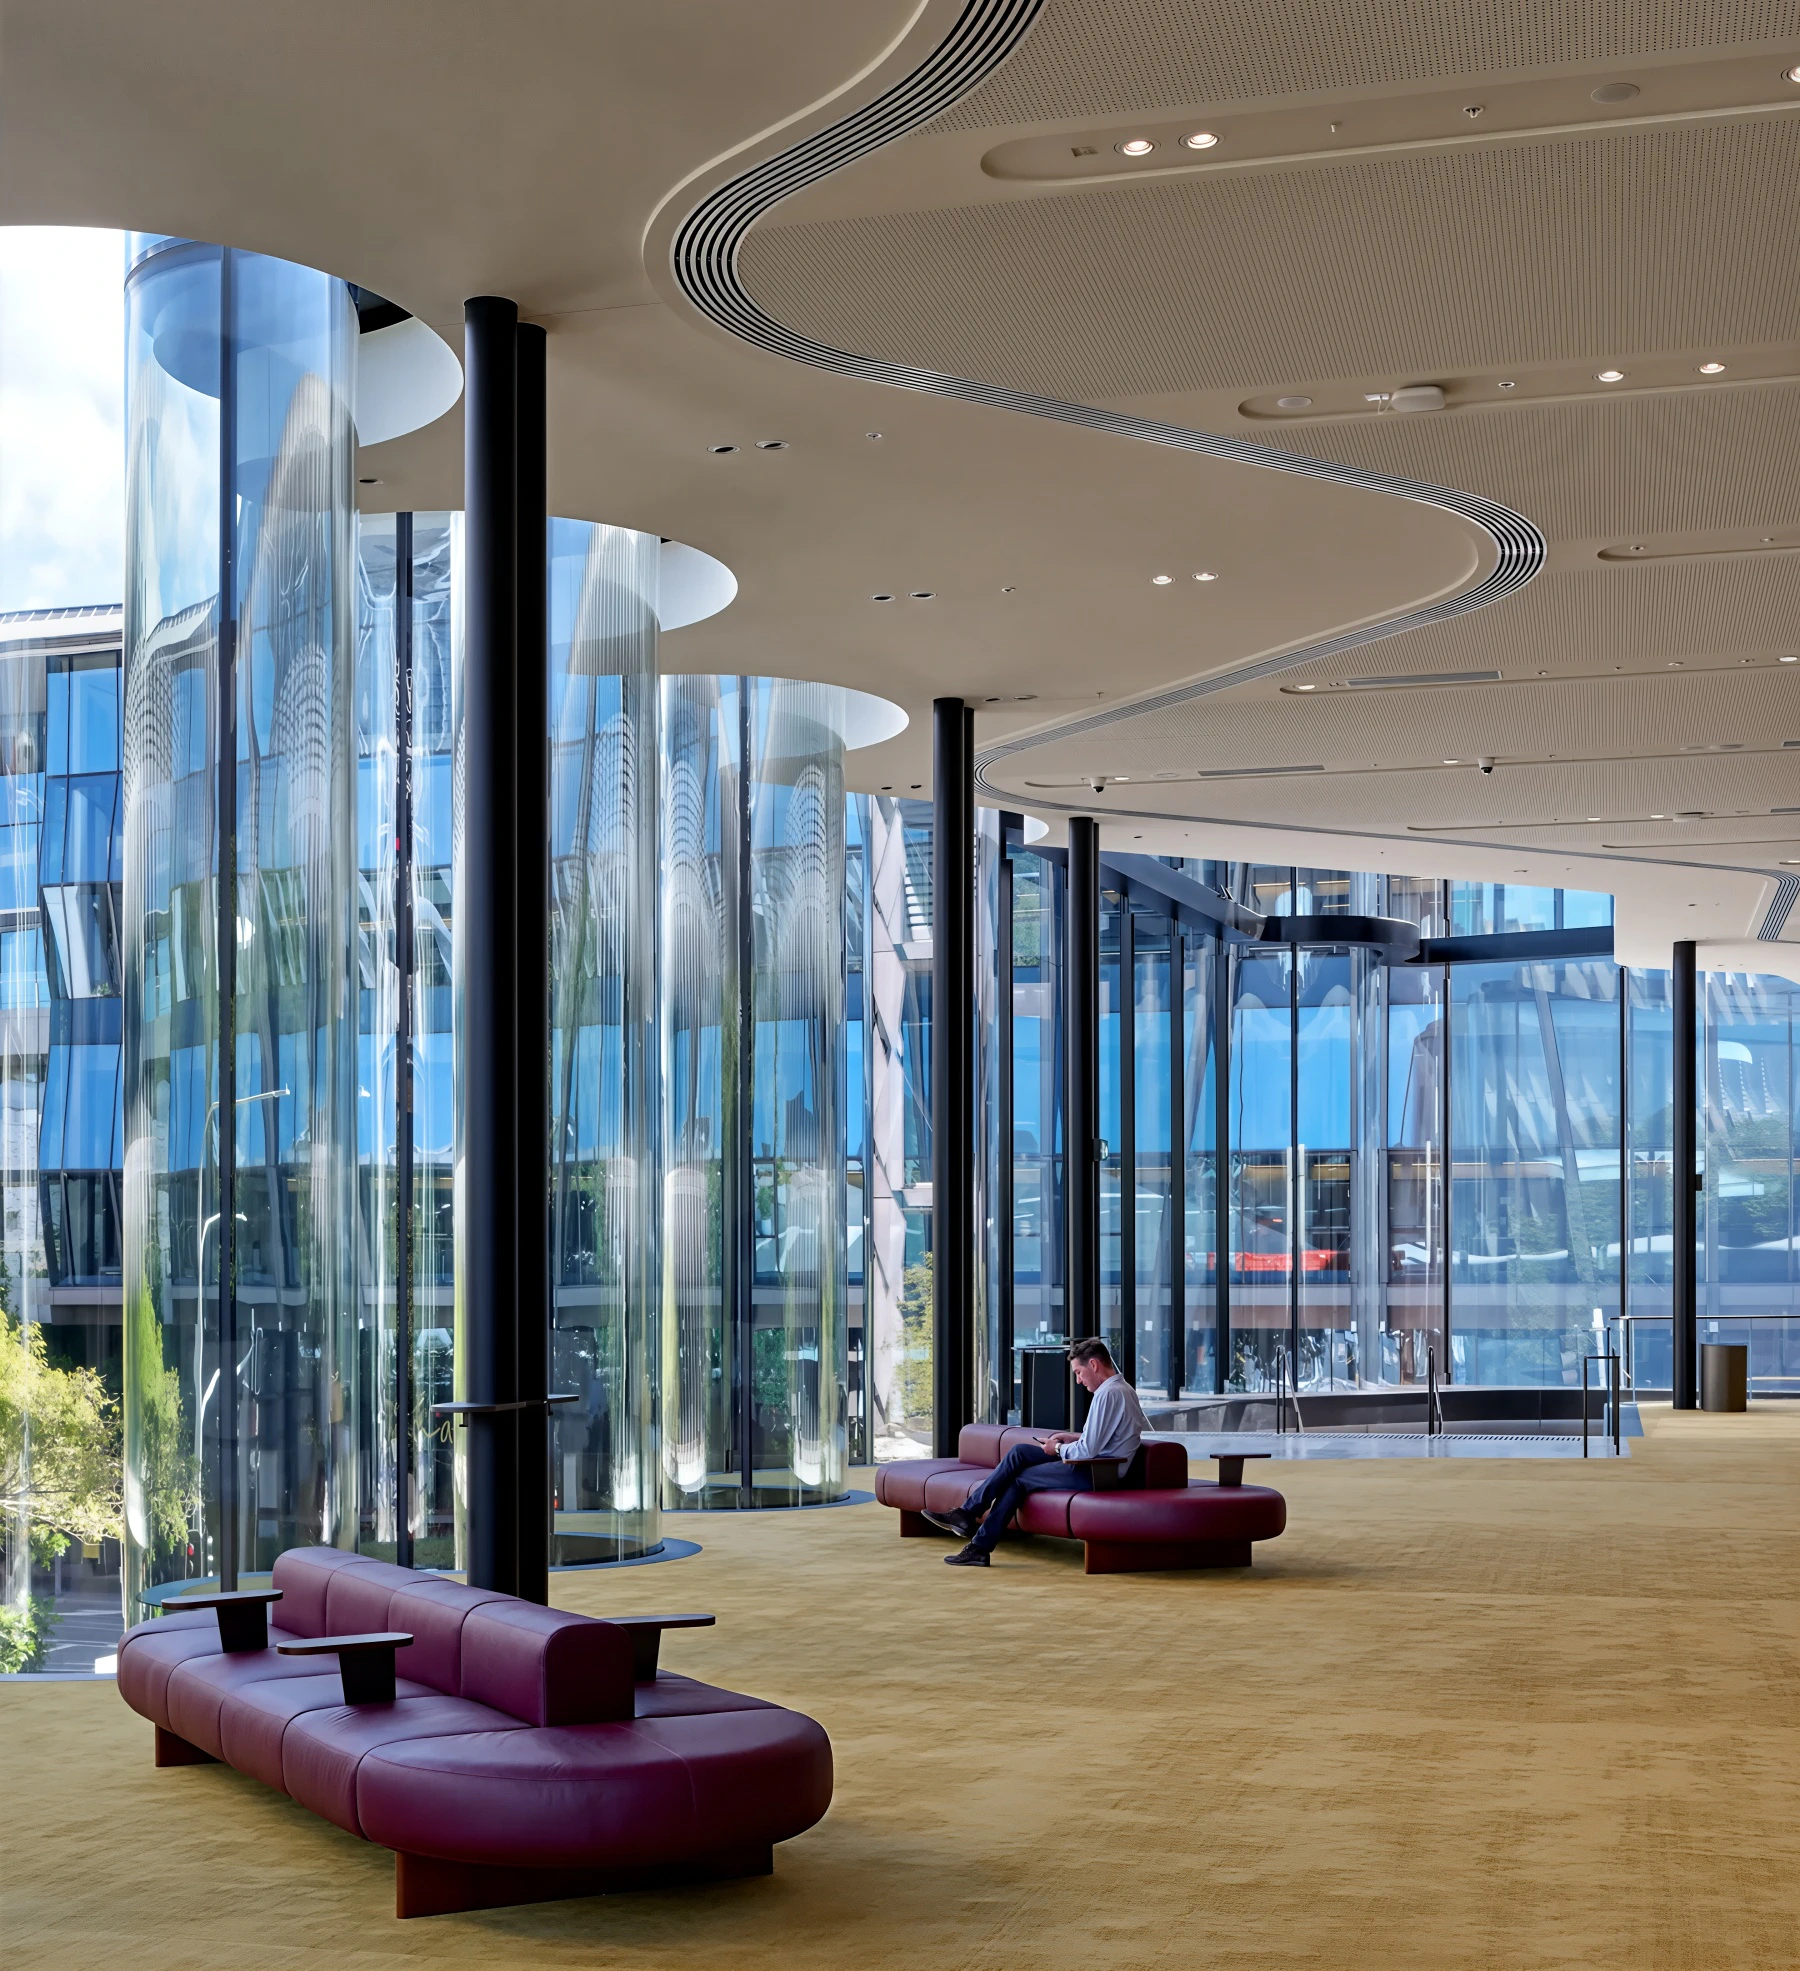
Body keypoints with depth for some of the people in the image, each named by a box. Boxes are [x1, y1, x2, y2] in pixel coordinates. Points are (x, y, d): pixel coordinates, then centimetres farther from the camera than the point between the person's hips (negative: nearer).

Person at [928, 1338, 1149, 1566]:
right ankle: (966, 1514, 6)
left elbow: (1088, 1451, -24)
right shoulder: (1123, 1389, 12)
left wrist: (1058, 1449, -5)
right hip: (1099, 1467, 10)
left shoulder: (1108, 1394, -20)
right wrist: (1074, 1437, 11)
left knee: (1019, 1477, 1)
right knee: (1019, 1452, 8)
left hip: (1095, 1474, -10)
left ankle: (981, 1546, 10)